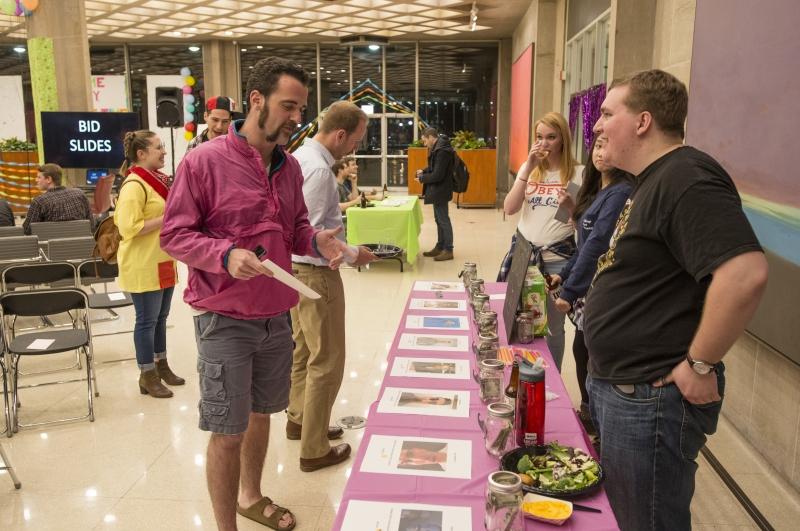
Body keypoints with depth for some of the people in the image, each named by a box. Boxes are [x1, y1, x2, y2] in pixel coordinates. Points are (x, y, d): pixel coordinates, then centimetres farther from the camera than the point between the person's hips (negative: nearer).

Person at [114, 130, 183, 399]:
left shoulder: (156, 179, 12)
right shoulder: (134, 185, -18)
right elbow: (128, 227, -25)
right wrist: (165, 219, -22)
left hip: (163, 261, 9)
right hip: (143, 265, -9)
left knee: (160, 317, 16)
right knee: (147, 320, 1)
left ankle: (161, 366, 29)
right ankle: (147, 376, 12)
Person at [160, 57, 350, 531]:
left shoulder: (291, 167, 4)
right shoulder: (204, 161, -14)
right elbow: (174, 234, -12)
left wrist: (317, 241, -8)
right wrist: (226, 255, -28)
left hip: (278, 318, 6)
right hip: (225, 322, -6)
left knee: (261, 413, 22)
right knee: (228, 431, 4)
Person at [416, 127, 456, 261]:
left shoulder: (442, 151, -23)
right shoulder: (438, 148, 9)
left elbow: (438, 175, -24)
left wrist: (422, 178, -11)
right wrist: (423, 171, 4)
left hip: (441, 190, -10)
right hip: (437, 190, 10)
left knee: (443, 220, -2)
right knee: (439, 220, 17)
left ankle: (448, 250, 7)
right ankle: (440, 247, 27)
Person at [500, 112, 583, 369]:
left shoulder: (578, 173, -4)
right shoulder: (528, 168, 9)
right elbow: (509, 208, -4)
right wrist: (529, 169, -11)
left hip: (558, 258, -3)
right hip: (523, 251, 4)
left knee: (552, 325, 6)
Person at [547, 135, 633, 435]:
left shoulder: (621, 192, -18)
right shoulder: (598, 189, 11)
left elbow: (598, 245, -21)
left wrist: (569, 291, -19)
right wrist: (565, 274, 13)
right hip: (587, 290, 9)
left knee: (592, 357, -1)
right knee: (581, 352, 19)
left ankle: (594, 423, 15)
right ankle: (587, 414, 35)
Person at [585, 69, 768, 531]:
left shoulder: (686, 179, -21)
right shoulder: (656, 179, 12)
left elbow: (745, 273, -33)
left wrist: (700, 365, -25)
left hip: (650, 399, -10)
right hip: (616, 386, 11)